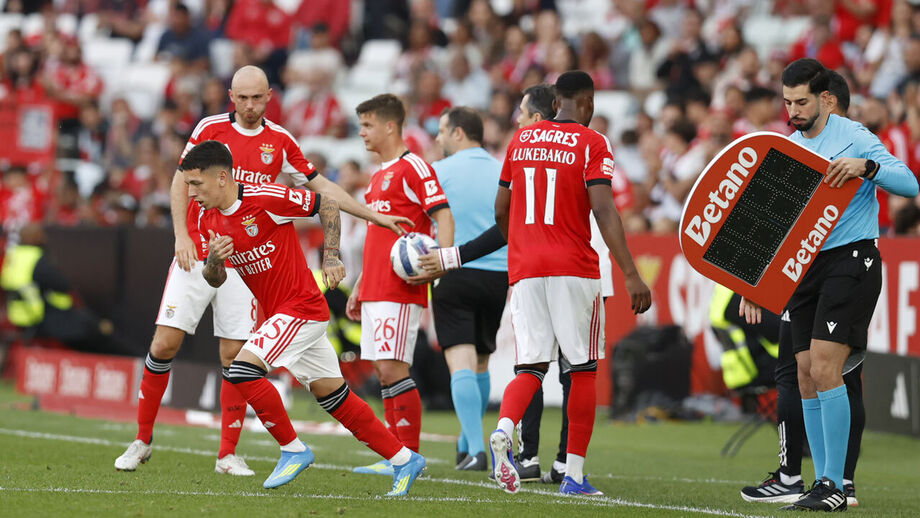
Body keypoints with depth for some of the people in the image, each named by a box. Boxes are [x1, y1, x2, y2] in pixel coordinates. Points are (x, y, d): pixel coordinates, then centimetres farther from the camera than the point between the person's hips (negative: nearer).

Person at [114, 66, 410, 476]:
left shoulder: (280, 142, 7)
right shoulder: (211, 129, 1)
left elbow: (322, 188, 13)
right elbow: (181, 183, 2)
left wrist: (376, 216, 10)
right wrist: (182, 235, -10)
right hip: (197, 253, -1)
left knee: (235, 355, -3)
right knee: (165, 343, -7)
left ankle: (228, 454, 6)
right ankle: (142, 439, 7)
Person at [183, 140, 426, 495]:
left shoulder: (265, 198, -19)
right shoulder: (207, 219, 4)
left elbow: (325, 205, -8)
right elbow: (215, 281, 10)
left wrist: (331, 257, -13)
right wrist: (213, 260, -12)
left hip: (302, 306, -8)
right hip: (278, 314, 8)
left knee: (243, 368, -20)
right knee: (332, 395, 10)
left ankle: (293, 450, -7)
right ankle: (404, 459, 17)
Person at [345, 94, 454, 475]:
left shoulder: (413, 168, -7)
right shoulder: (379, 176, 21)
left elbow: (444, 217, -15)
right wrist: (359, 288, 25)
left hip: (400, 290, -9)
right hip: (375, 289, 9)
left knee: (392, 368, -12)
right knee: (384, 372, 7)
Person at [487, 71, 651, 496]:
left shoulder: (521, 139, 12)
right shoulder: (591, 144, -3)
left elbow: (501, 210, 19)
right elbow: (604, 210, -13)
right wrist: (630, 274, -16)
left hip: (524, 269, 4)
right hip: (574, 269, -4)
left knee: (531, 368, 5)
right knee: (584, 369, 7)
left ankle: (503, 430, -26)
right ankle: (575, 473, 6)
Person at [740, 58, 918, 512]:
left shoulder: (852, 136, -6)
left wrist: (866, 167, -32)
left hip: (851, 258, -7)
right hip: (802, 267, 7)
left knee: (824, 368, -16)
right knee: (806, 374, 3)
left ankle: (835, 486, -13)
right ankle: (821, 483, 8)